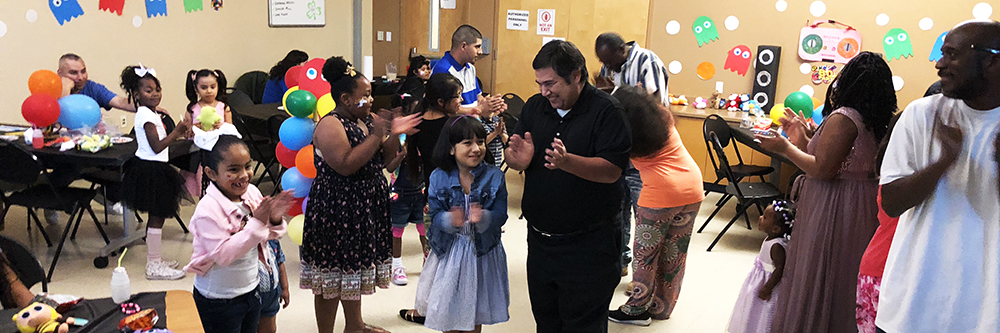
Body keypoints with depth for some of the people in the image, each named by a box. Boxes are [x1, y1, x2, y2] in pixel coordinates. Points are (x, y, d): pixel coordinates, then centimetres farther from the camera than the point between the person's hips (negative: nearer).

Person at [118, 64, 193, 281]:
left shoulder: (145, 113, 14)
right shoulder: (147, 115, -17)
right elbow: (157, 147, -22)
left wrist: (175, 135, 14)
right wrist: (176, 132, -21)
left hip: (149, 168, 11)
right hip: (151, 170, -11)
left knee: (155, 216, 16)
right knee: (157, 216, -5)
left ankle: (155, 260, 27)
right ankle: (154, 265, 3)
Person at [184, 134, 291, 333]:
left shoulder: (252, 193, -6)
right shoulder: (208, 210, -24)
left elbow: (266, 236, 5)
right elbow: (223, 255, -29)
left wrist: (275, 220, -17)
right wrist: (256, 223, -32)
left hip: (251, 291, 6)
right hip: (219, 301, -6)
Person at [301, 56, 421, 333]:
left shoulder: (368, 119, 8)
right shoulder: (330, 125, -16)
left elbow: (385, 159, 11)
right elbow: (345, 165, -28)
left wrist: (394, 134, -7)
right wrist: (377, 136, -25)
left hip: (366, 207, 9)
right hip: (336, 210, -9)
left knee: (355, 266, 20)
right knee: (332, 273, 1)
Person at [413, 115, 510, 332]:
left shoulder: (494, 176, -8)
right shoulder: (439, 178, -7)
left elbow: (500, 215, -13)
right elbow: (435, 215, -10)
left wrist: (482, 218, -34)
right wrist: (450, 220, -32)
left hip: (482, 253, 0)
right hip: (448, 252, 0)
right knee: (447, 314, 12)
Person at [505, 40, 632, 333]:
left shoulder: (606, 111, -12)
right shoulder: (535, 106, 6)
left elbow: (612, 170, -19)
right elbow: (510, 157, 7)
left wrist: (568, 162, -35)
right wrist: (518, 159, -18)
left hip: (587, 245, -5)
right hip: (539, 239, 6)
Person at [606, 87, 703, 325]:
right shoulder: (663, 115, 5)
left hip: (662, 193, -7)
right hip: (693, 189, 7)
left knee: (646, 254, 9)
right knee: (675, 253, 15)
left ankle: (637, 310, 20)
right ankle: (662, 308, 29)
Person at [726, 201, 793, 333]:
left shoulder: (777, 246, -30)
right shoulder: (770, 239, -2)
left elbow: (780, 269, -31)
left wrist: (767, 289, -26)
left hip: (768, 281, -9)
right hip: (760, 277, 9)